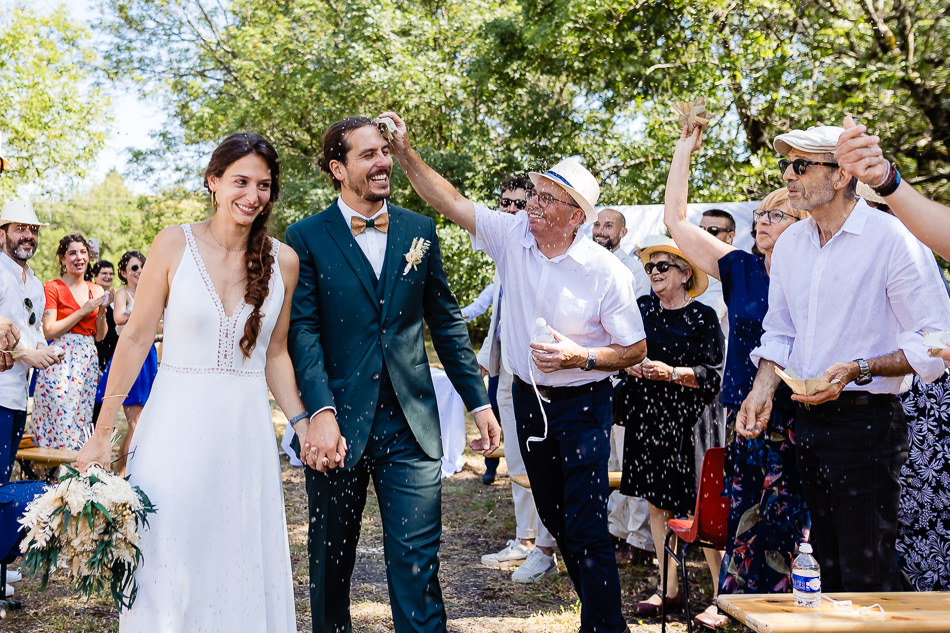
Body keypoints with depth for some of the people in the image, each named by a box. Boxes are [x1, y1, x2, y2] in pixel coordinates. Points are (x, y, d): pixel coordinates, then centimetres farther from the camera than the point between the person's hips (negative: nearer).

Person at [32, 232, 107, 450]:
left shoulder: (96, 291, 14)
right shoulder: (53, 288, -1)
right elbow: (49, 331, -9)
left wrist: (101, 312, -3)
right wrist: (83, 311, -11)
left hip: (88, 360, 5)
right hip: (61, 360, -5)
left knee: (82, 421, 4)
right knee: (60, 420, -9)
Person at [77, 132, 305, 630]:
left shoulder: (283, 261, 3)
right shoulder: (174, 245, -4)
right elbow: (136, 338, -2)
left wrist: (303, 423, 3)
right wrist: (102, 434, -4)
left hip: (246, 432, 2)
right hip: (177, 427, -2)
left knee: (242, 569, 8)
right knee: (168, 570, 2)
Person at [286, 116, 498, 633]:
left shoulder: (419, 230, 9)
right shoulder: (307, 237, -1)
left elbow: (446, 322, 12)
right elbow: (303, 332, -8)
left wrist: (478, 401, 7)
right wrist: (320, 412, -22)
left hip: (410, 425, 2)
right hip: (339, 423, -1)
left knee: (417, 563, -1)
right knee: (330, 559, 14)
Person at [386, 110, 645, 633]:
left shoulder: (606, 271, -16)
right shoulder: (512, 236, -5)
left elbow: (635, 350, -9)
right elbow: (448, 200, -6)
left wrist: (579, 358, -22)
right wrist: (405, 154, -16)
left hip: (582, 404, -5)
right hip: (528, 397, 5)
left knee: (586, 527, -8)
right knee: (554, 517, 16)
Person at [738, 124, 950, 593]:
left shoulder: (892, 239, -11)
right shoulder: (789, 244, 10)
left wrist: (859, 369, -23)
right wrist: (762, 391, 3)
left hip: (865, 421, -7)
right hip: (808, 420, 7)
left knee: (866, 578, -5)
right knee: (826, 568, 17)